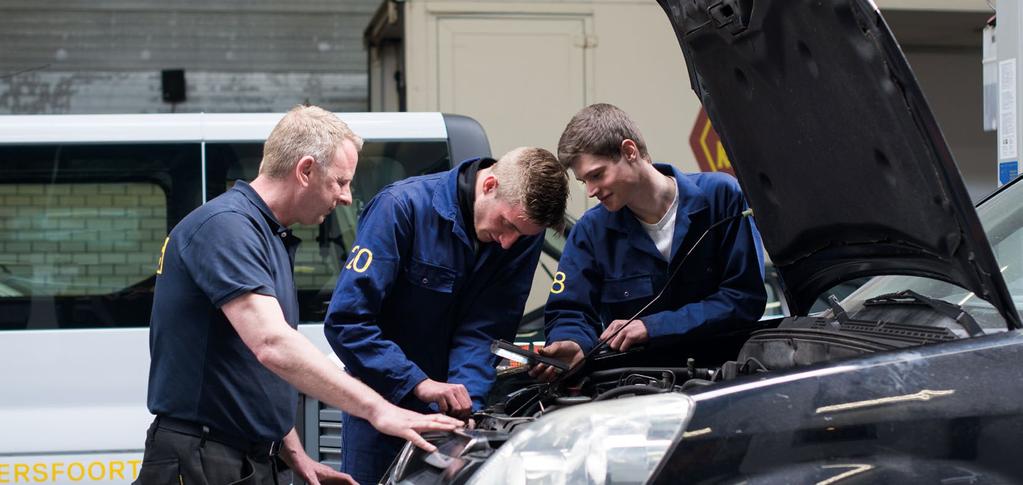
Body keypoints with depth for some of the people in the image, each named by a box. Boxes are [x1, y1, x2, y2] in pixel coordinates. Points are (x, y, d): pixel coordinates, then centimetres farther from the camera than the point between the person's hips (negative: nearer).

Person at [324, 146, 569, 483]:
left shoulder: (524, 231, -8)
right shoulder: (404, 206, -21)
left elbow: (484, 331, -10)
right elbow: (345, 320, -24)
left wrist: (467, 399, -26)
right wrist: (419, 383, -30)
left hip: (449, 403, 3)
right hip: (383, 395, -3)